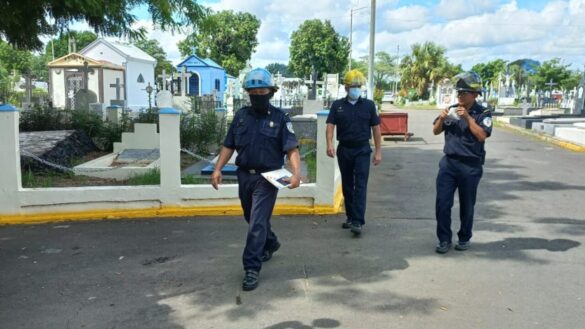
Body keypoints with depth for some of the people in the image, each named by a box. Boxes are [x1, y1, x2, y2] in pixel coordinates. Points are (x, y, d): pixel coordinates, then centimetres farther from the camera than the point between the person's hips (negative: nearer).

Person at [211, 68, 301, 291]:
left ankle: (252, 269, -2)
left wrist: (296, 173, -27)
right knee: (254, 219, 21)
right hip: (244, 176, 5)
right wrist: (217, 169, -2)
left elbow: (292, 149, -12)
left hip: (267, 178, -5)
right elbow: (229, 146, 8)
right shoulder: (241, 116, 6)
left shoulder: (280, 118, -6)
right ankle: (271, 244, 48)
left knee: (257, 224, -8)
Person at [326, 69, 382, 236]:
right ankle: (350, 217, 24)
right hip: (344, 150, 2)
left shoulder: (368, 105, 3)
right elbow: (330, 125, -4)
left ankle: (358, 222, -12)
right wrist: (329, 144, -21)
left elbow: (376, 128, 5)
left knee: (360, 186, -9)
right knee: (347, 185, 11)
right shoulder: (337, 105, 5)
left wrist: (378, 151, 0)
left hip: (362, 150, -2)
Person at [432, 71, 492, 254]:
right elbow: (435, 131, 9)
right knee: (442, 203, -2)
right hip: (448, 163, 3)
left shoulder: (482, 113, -5)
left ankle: (464, 238, 27)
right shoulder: (451, 109, 6)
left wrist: (468, 117, -23)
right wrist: (441, 118, -10)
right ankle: (444, 239, 10)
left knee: (466, 205, 10)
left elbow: (482, 136, -17)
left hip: (470, 165, -3)